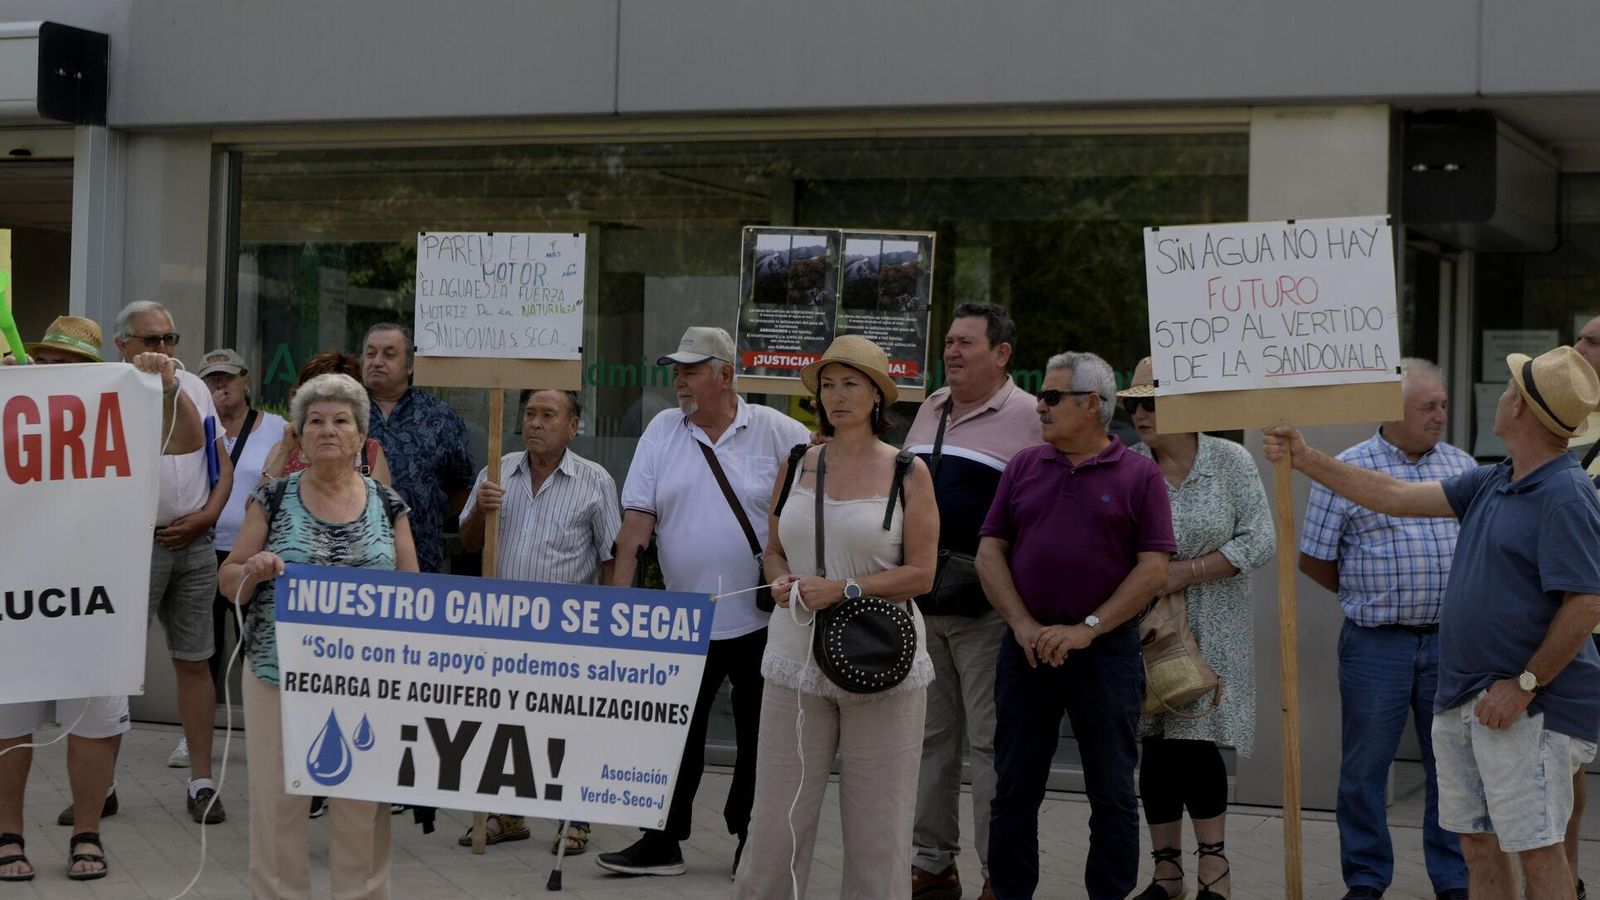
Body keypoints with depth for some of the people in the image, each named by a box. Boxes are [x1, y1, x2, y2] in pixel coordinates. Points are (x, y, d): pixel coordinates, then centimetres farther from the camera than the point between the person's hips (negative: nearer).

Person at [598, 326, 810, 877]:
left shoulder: (775, 432, -4)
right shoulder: (662, 431, 3)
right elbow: (638, 516, 0)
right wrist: (619, 592, -6)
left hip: (761, 618, -2)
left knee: (758, 735, 8)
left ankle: (751, 840, 20)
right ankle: (662, 842, 13)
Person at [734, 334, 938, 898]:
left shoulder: (907, 473, 0)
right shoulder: (796, 466, 10)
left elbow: (920, 573, -5)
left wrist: (843, 589, -16)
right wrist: (782, 582, -5)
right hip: (796, 658, 3)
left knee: (876, 827, 1)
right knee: (776, 816, 1)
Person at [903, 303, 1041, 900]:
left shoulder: (1028, 418, -7)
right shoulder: (930, 409, 15)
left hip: (986, 609, -7)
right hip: (920, 604, 7)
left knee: (991, 742, -4)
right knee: (929, 737, 11)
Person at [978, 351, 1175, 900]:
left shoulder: (1139, 476, 0)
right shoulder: (1024, 467, 9)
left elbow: (1154, 570, -6)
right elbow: (990, 552, 6)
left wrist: (1087, 628, -14)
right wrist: (1024, 626, -7)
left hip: (1107, 650, -3)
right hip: (1027, 647, 3)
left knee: (1113, 794, 4)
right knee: (1014, 789, 8)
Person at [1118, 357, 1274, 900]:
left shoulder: (1231, 462, -2)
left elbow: (1259, 542, -7)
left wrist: (1185, 573, -14)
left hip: (1210, 630, -2)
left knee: (1195, 742, -9)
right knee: (1156, 747, 4)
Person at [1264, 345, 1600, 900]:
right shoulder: (1491, 484, 13)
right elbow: (1397, 498, 18)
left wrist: (1524, 686, -18)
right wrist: (1305, 459, 18)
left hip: (1529, 709, -9)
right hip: (1463, 698, 9)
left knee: (1537, 851, -7)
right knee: (1478, 844, 14)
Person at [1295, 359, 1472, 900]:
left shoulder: (1462, 467, 8)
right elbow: (1314, 559, 1)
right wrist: (1369, 597, 5)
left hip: (1448, 640, 3)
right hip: (1376, 644, -3)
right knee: (1365, 768, 5)